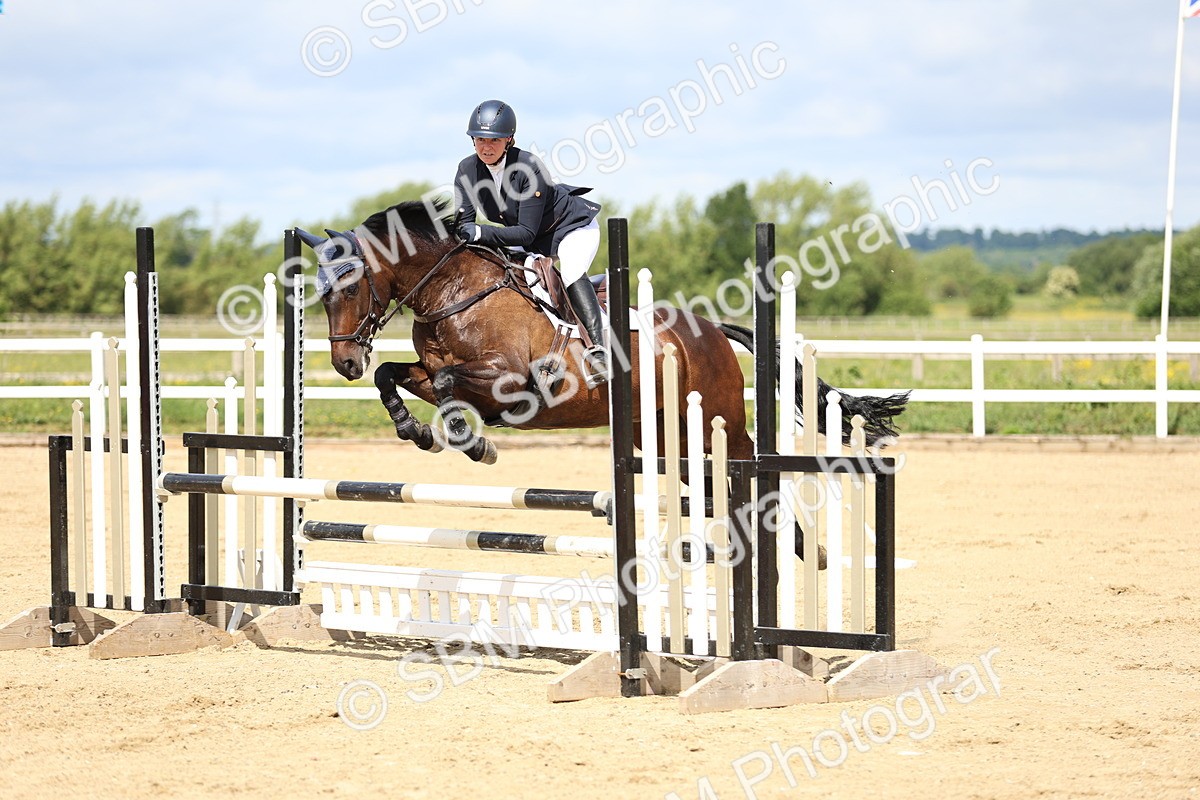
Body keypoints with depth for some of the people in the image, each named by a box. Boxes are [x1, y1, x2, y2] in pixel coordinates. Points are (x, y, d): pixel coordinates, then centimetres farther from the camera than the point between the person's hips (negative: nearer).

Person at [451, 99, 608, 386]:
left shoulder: (529, 168, -33)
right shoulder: (468, 169, -14)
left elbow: (526, 233, -34)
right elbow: (463, 223, -15)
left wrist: (480, 233, -45)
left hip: (572, 226, -8)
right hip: (535, 245, 8)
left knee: (571, 273, -34)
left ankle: (599, 349, -47)